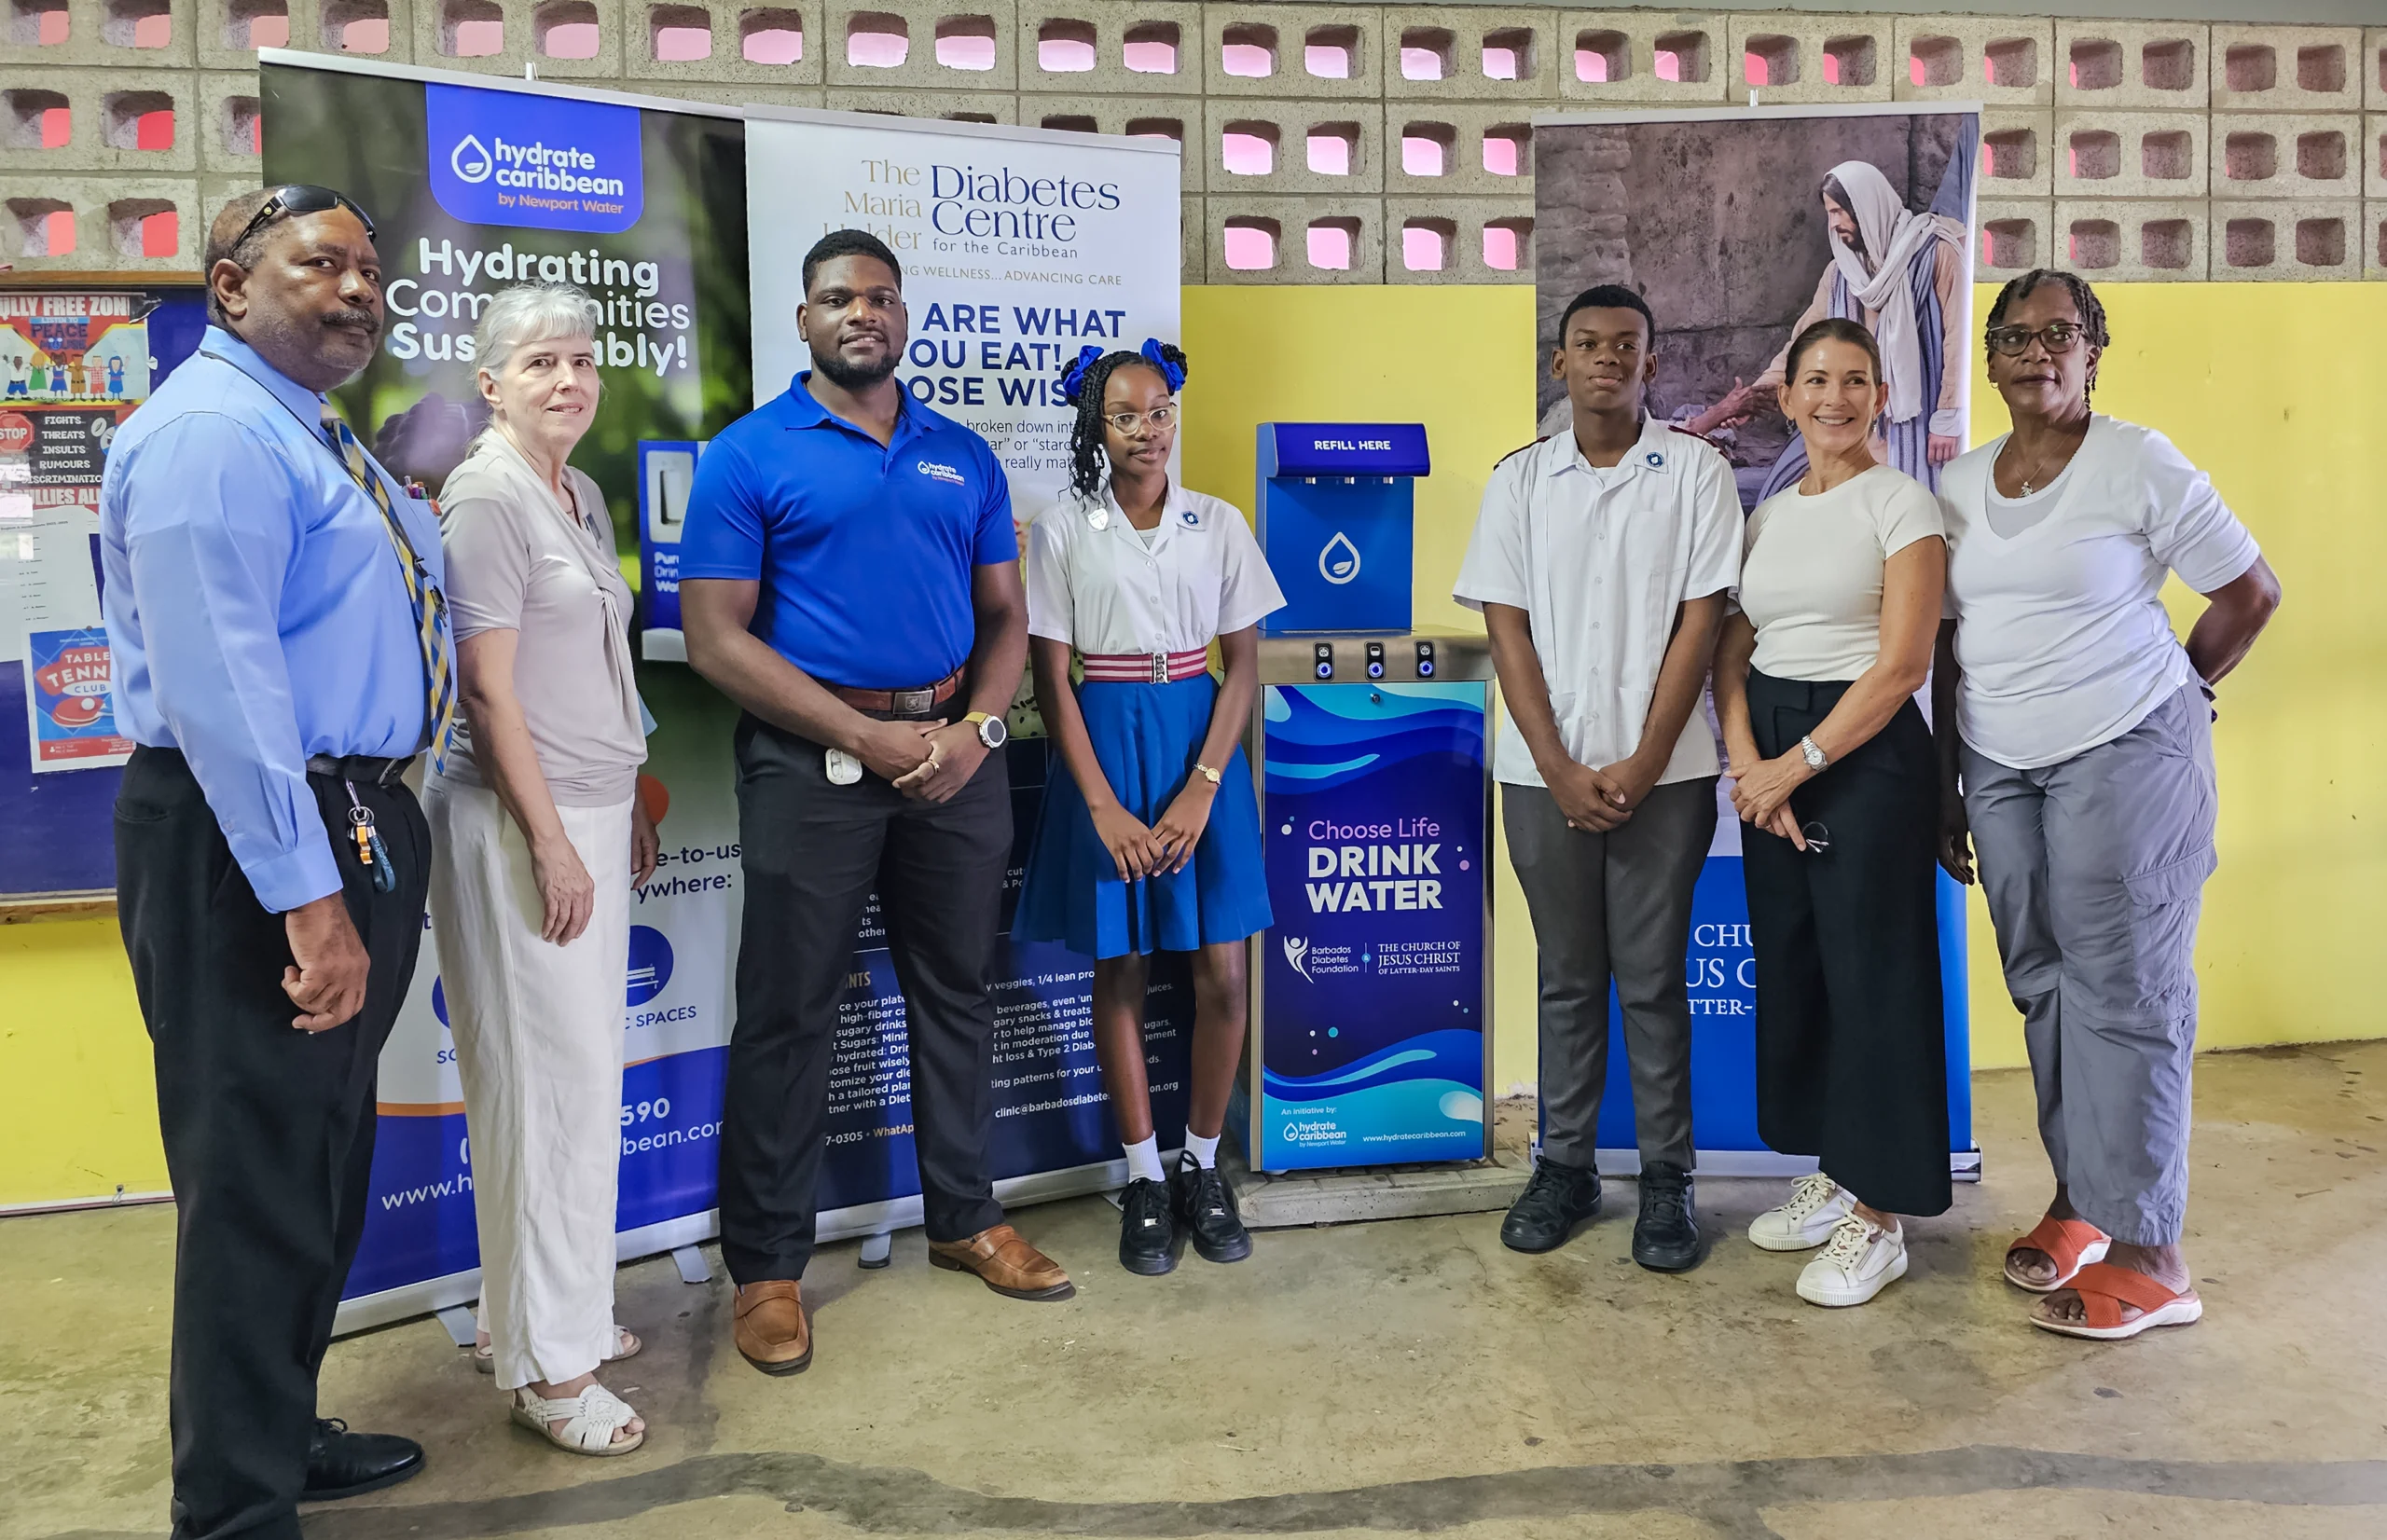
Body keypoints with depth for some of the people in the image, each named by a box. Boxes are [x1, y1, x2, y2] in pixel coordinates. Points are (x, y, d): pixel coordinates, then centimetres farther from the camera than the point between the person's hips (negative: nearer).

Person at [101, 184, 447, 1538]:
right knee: (258, 1179, 0)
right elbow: (220, 688, -24)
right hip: (252, 844, -10)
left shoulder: (320, 441, 17)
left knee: (324, 1161, 21)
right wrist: (306, 895, -27)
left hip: (359, 828, 11)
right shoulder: (209, 433, -15)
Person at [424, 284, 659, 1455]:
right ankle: (545, 1362, 9)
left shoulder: (584, 499, 15)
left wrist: (627, 806, 17)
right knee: (549, 1077, -3)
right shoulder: (485, 498, -11)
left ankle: (532, 1310, 27)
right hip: (521, 824, -8)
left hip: (592, 813, 8)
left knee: (576, 1072, 13)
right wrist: (550, 841, -17)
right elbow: (488, 687, -15)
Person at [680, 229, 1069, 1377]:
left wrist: (974, 730, -8)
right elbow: (716, 638, -9)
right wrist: (867, 737, -15)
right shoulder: (749, 455, -3)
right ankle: (766, 1263, 17)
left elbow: (1005, 616, 12)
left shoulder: (964, 457, 11)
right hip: (813, 755, -4)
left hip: (955, 751, 4)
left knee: (956, 990, 13)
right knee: (788, 1012, 3)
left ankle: (964, 1217, 30)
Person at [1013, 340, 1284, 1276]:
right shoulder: (1063, 530, 0)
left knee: (1223, 973, 0)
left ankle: (1203, 1166, 19)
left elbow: (1242, 667, 1)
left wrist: (1199, 793, -10)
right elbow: (1051, 677, -3)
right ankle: (1144, 1179, 19)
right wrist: (1103, 805, -11)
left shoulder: (1219, 525, 4)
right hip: (1103, 746, -1)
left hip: (1200, 738, 1)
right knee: (1118, 971, 5)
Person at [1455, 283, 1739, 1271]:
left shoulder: (1695, 471, 2)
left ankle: (1667, 1178, 16)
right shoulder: (1519, 480, 6)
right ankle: (1564, 1166, 21)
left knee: (1653, 976, 4)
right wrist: (1558, 768, -7)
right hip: (1546, 772, 2)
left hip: (1663, 771, -1)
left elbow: (1699, 622, -3)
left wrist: (1641, 764, -10)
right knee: (1568, 976, 10)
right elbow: (1506, 627, 2)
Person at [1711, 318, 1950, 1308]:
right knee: (1789, 964, 10)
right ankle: (1833, 1172, 26)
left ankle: (1878, 1219, 9)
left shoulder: (1900, 501, -4)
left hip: (1865, 752, -6)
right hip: (1769, 761, 7)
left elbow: (1902, 665, -12)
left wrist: (1797, 765, -14)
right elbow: (1731, 652, 10)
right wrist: (1746, 761, -7)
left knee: (1871, 973, -2)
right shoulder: (1767, 515, 13)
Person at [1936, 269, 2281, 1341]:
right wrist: (1946, 785, 13)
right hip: (2000, 768, 6)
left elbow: (2252, 593, 1)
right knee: (2043, 986, 10)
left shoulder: (2139, 465, -6)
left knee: (2124, 990, -4)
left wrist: (2172, 693, 4)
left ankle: (2148, 1257, 4)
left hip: (2124, 759, -5)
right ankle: (2078, 1203, 23)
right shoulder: (1961, 484, 10)